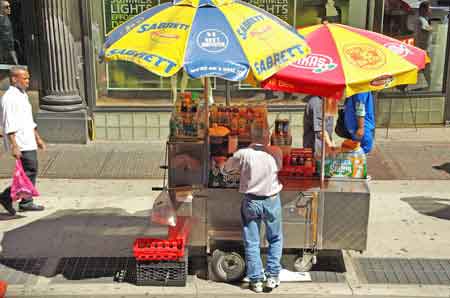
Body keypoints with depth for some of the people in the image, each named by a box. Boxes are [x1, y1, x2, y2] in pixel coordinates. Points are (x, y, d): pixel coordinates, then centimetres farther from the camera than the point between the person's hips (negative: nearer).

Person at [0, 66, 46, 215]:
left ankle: (27, 202, 17)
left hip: (29, 142, 10)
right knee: (30, 171, -10)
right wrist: (14, 146, -25)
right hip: (20, 144, -10)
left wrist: (38, 138, 24)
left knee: (31, 171, 11)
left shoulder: (22, 95, 17)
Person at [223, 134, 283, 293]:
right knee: (275, 239, 18)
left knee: (251, 243, 9)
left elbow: (226, 168, 3)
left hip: (251, 201, -1)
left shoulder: (244, 154, -12)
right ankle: (272, 277, 13)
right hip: (271, 201, 1)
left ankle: (256, 280, 11)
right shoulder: (276, 153, -9)